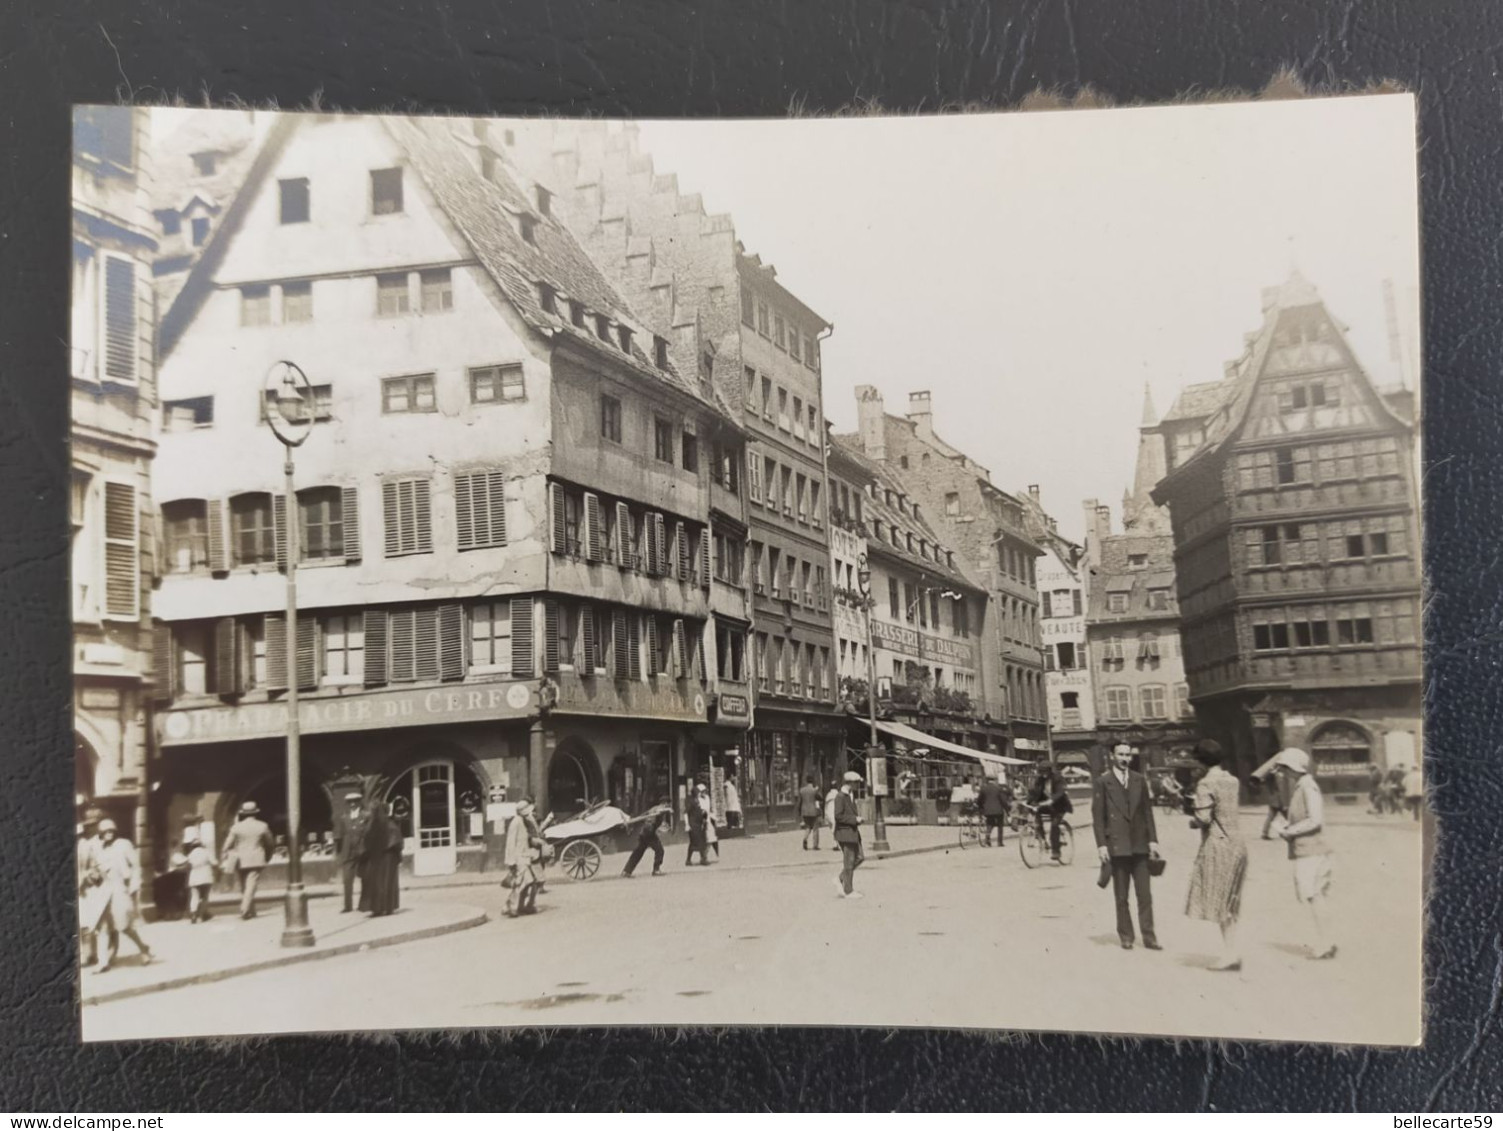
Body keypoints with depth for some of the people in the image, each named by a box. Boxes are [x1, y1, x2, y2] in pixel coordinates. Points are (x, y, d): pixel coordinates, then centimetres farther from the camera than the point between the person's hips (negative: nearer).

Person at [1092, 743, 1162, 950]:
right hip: (1117, 845, -2)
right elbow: (1097, 815, -3)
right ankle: (1125, 936, 13)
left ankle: (1149, 937, 5)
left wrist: (1152, 839, 4)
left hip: (1139, 845, 2)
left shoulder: (1139, 780, 9)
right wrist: (1101, 844, -9)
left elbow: (1147, 811, 10)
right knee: (1121, 896, 4)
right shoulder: (1103, 782, -1)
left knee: (1144, 894, 0)